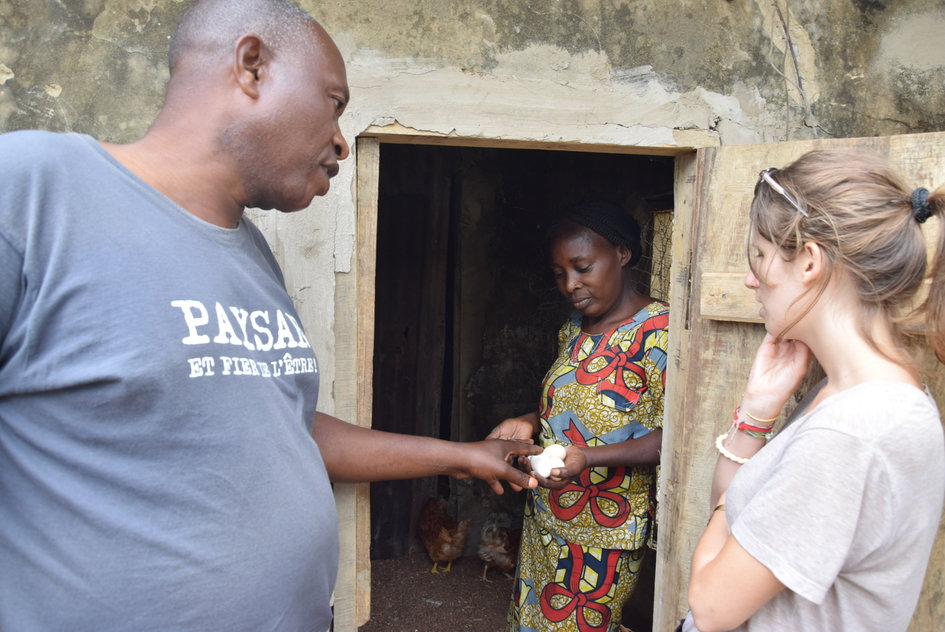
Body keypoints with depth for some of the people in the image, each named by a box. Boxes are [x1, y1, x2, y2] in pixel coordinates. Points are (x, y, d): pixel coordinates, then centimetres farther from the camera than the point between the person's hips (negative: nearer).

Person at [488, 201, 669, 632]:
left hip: (605, 533, -7)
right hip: (545, 517, 7)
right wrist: (531, 424, 0)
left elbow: (671, 436, -21)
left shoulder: (660, 332, -16)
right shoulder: (573, 330, 9)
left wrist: (588, 459, -31)